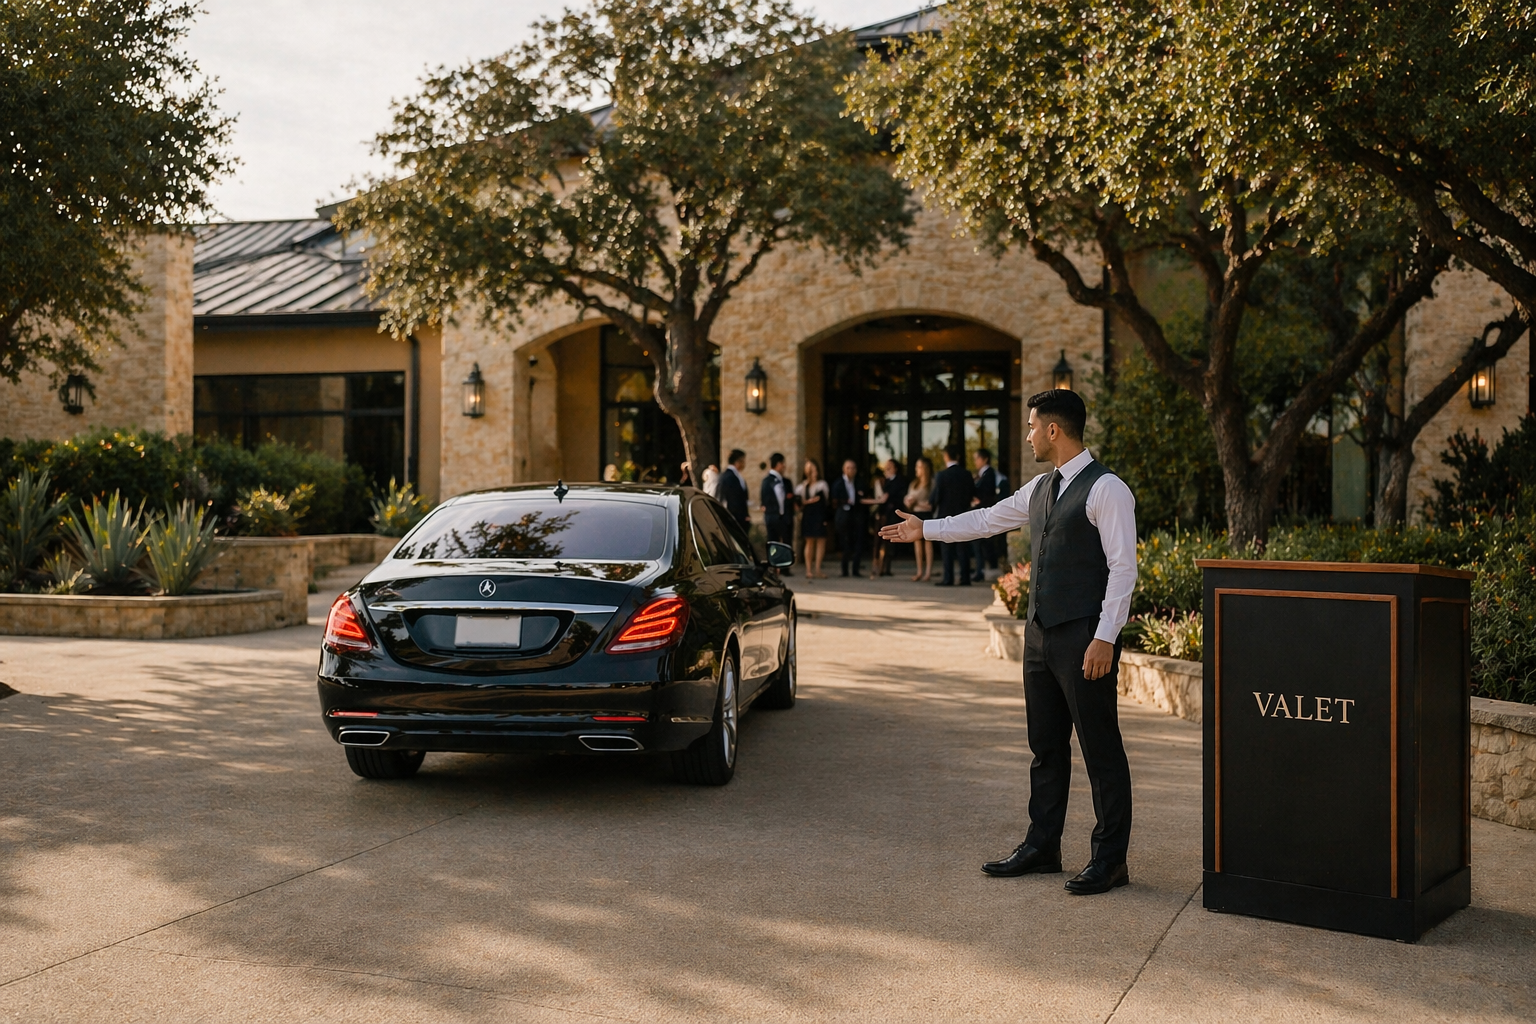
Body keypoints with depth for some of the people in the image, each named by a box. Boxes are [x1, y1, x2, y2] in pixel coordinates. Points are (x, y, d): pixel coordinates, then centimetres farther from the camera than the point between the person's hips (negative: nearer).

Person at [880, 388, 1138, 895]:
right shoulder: (1040, 488, 14)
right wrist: (925, 528, 31)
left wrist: (1105, 637, -20)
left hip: (1084, 637, -9)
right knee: (1045, 747, 15)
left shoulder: (1106, 489, -12)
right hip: (1041, 631, 9)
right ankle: (1041, 847, 25)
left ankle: (1110, 859, 8)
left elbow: (1123, 567, -16)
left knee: (1101, 748, -1)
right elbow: (988, 519, 27)